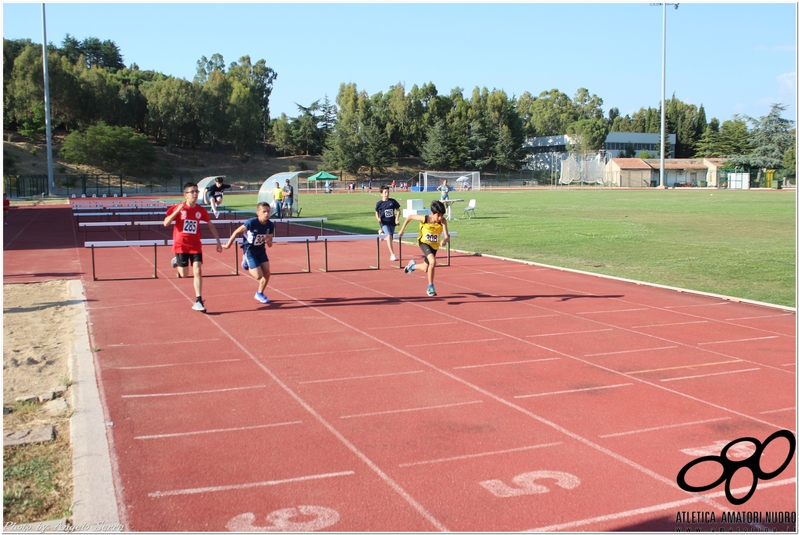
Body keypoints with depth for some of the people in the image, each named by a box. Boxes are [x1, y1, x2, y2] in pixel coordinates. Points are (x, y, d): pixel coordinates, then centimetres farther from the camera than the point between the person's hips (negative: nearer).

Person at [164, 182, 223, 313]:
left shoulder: (201, 210, 0)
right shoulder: (178, 207, -7)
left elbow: (211, 225, 12)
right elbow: (166, 223, -12)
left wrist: (218, 241, 9)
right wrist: (177, 211, -24)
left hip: (196, 246, 2)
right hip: (181, 245, -2)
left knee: (198, 271, -10)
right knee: (183, 274, 3)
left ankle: (198, 301, -5)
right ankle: (176, 262, 37)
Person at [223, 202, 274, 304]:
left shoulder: (270, 225, -11)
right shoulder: (251, 222, -26)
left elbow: (269, 245, -1)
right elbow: (236, 232, -12)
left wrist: (268, 240, -24)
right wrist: (228, 245, -5)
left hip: (261, 250, 5)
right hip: (249, 250, -5)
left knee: (267, 274, -1)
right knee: (258, 276, -10)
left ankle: (259, 294, 24)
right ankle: (246, 263, 20)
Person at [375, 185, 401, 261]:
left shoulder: (393, 201, -5)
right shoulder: (379, 203, -6)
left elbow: (398, 210, 4)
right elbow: (376, 212, 9)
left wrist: (397, 219, -6)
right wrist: (378, 218, -9)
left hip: (392, 222, 3)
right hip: (384, 223, -3)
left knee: (390, 239, 16)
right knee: (389, 236, -24)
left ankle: (382, 233, 53)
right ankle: (392, 254, -23)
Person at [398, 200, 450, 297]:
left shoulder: (443, 221, -23)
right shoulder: (424, 219, -26)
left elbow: (447, 236, -29)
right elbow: (410, 217, -11)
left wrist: (445, 240, -52)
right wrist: (402, 230, -6)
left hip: (434, 245, 4)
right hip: (424, 242, -3)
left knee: (425, 269, 13)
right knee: (432, 261, -29)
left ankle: (413, 265, 47)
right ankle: (430, 286, -12)